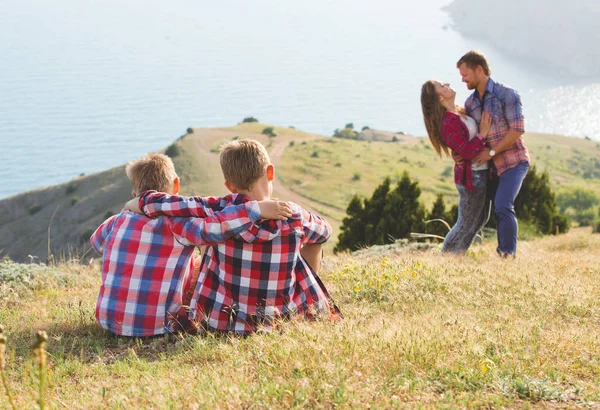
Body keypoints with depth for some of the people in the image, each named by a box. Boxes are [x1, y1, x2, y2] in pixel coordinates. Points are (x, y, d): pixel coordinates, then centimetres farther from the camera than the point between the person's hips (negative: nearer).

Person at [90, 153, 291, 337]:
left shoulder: (117, 221, 4)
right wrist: (258, 208, -31)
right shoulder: (175, 223, -13)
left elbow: (97, 241, 26)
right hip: (154, 327, -5)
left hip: (107, 321, 5)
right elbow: (213, 227, -32)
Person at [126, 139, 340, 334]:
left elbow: (156, 204, -14)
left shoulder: (219, 211, -16)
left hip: (219, 324, 0)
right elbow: (325, 230, 11)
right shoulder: (294, 217, -12)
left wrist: (137, 203, 8)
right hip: (280, 325, 0)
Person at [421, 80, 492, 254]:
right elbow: (467, 151, -26)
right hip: (472, 176, -9)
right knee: (466, 224, 1)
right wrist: (483, 133, -20)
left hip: (481, 173, 9)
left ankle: (455, 257, 28)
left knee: (480, 219, 20)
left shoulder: (459, 113, 5)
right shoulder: (448, 123, -23)